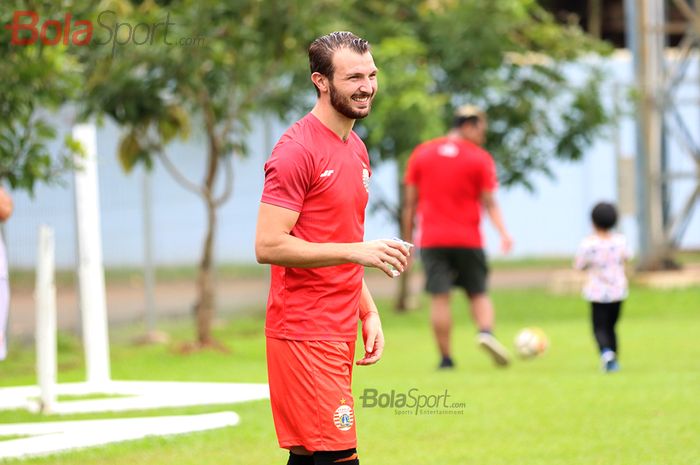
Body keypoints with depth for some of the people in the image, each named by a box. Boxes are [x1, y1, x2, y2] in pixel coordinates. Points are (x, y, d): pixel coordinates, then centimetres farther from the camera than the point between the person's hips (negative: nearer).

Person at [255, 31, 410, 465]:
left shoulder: (356, 149, 16)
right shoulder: (297, 149, -13)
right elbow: (269, 245, -20)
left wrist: (369, 313, 15)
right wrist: (357, 249, -22)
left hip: (339, 332, 9)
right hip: (304, 335, -9)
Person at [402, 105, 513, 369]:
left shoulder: (421, 154, 8)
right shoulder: (480, 159, 1)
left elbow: (410, 201, 8)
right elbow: (490, 203, -8)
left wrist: (407, 239, 12)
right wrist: (504, 234, -12)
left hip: (431, 239, 1)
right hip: (468, 240, -1)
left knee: (439, 297, -1)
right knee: (478, 294, 10)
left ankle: (445, 358, -5)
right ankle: (486, 331, -17)